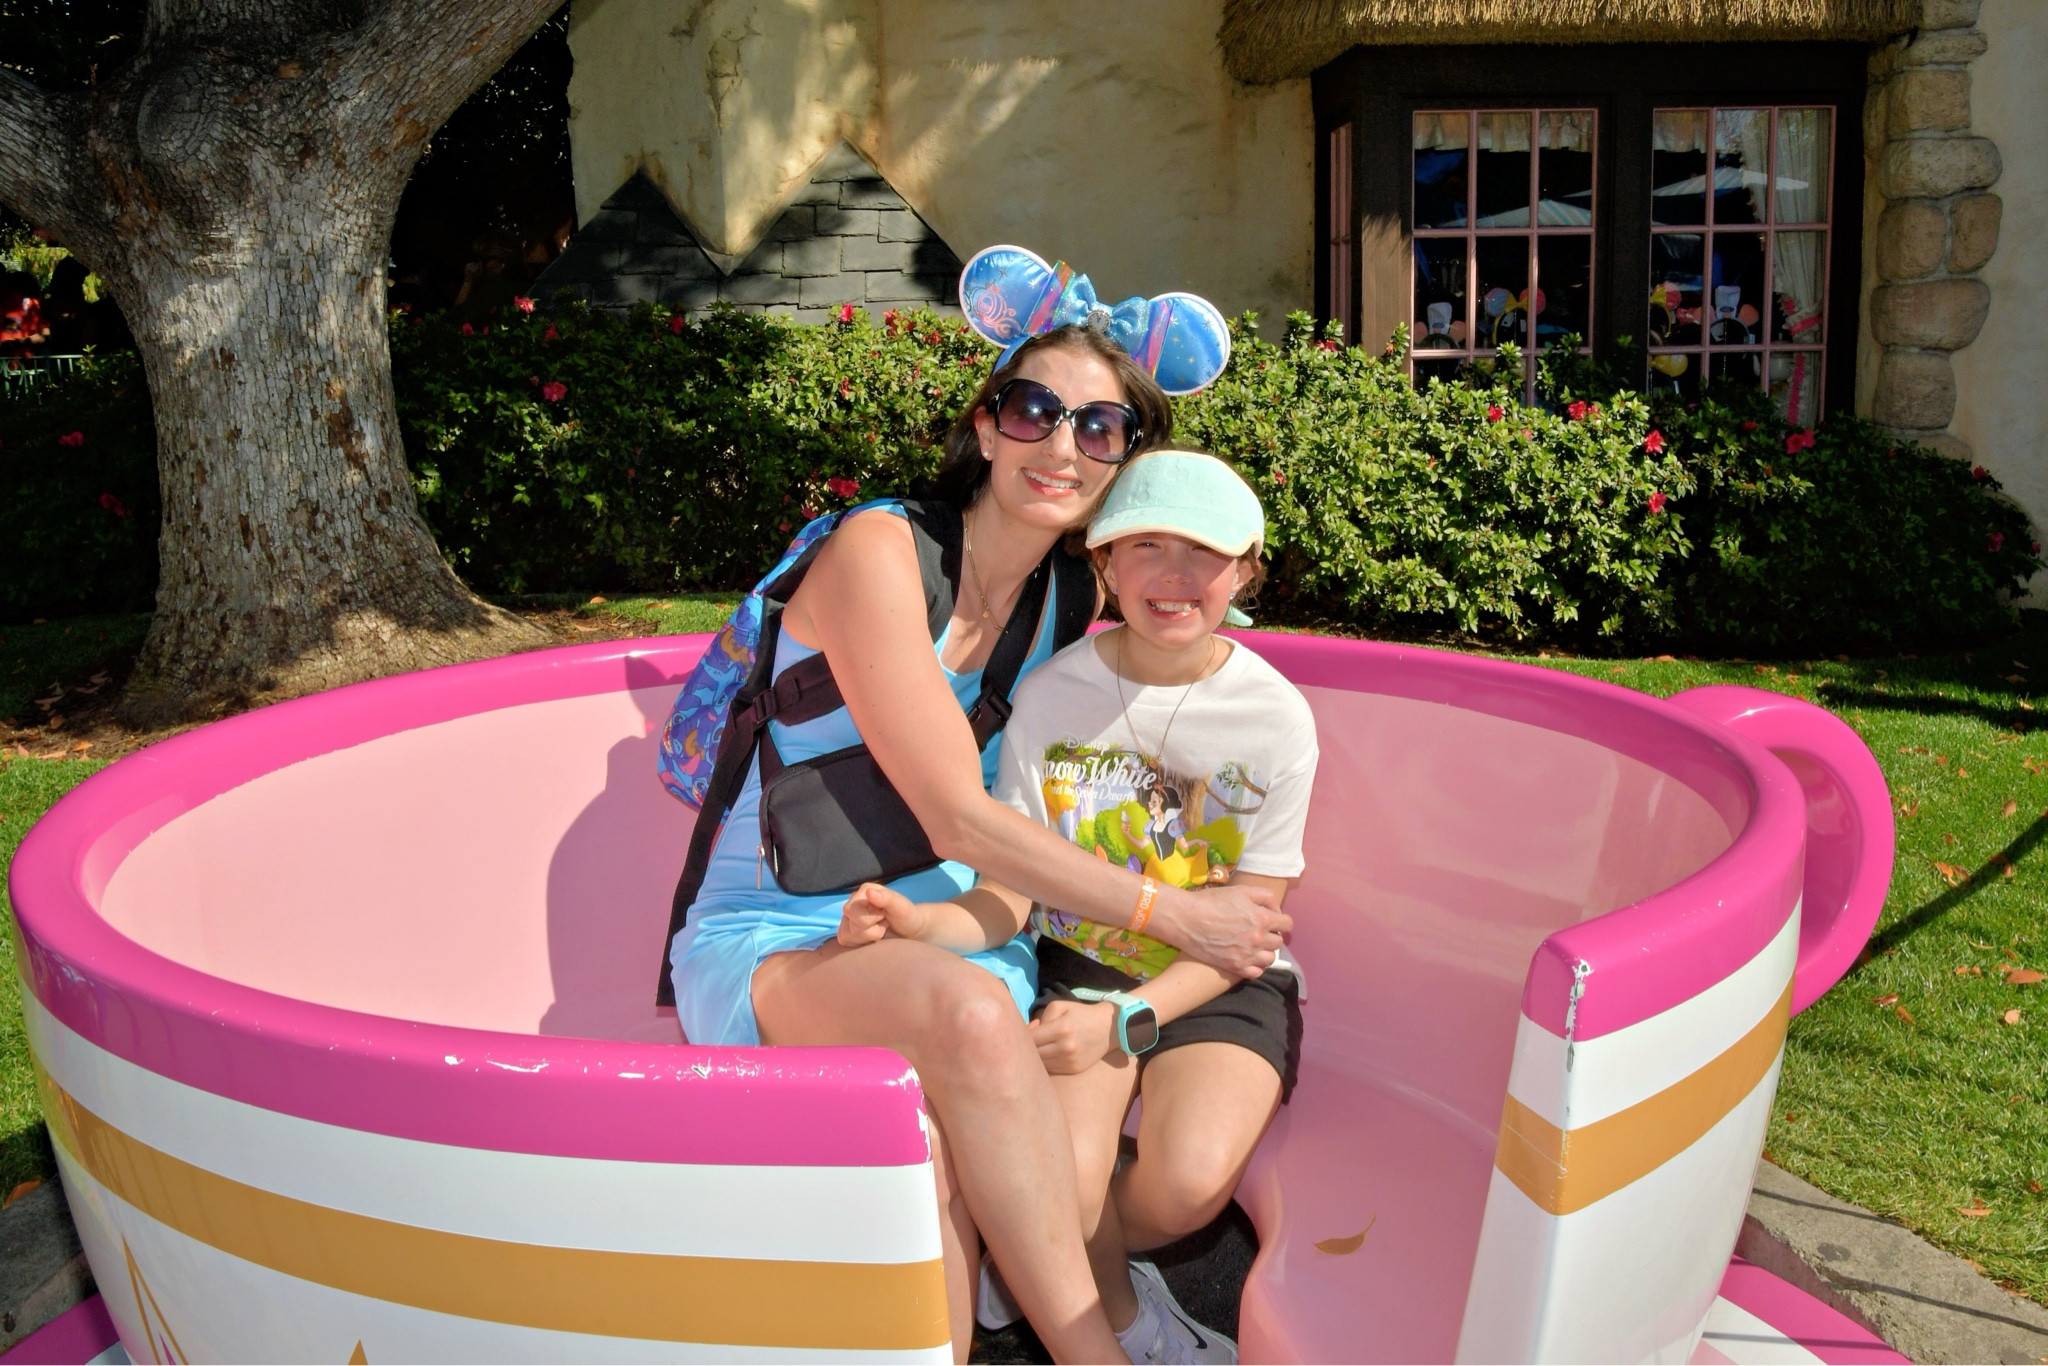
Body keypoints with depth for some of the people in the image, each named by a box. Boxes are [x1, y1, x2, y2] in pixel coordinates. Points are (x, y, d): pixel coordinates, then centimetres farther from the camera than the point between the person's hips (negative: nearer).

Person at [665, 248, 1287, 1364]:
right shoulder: (878, 553, -14)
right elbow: (960, 822, -18)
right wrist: (1176, 915, -13)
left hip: (939, 942, 5)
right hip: (772, 950, -5)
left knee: (933, 1161, -30)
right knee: (966, 1008, -36)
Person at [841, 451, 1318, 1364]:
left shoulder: (1275, 718, -8)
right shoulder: (1052, 694, -5)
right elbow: (1007, 896, -6)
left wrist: (1122, 1022, -23)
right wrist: (922, 923, -29)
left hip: (1220, 988, 0)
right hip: (1081, 968, 1)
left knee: (1188, 1179, -27)